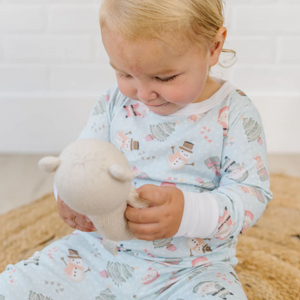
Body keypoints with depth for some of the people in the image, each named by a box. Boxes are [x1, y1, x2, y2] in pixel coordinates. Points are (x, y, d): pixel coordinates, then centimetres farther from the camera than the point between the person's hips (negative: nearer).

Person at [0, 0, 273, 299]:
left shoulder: (234, 113, -7)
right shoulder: (114, 102, 2)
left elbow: (253, 193, -11)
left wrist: (189, 212, -31)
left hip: (190, 270, -2)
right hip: (102, 250, 3)